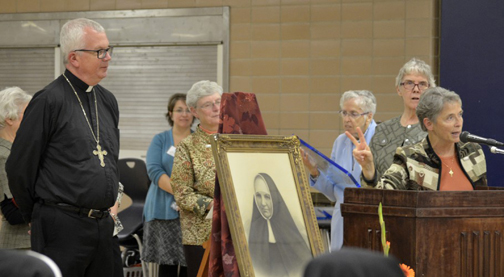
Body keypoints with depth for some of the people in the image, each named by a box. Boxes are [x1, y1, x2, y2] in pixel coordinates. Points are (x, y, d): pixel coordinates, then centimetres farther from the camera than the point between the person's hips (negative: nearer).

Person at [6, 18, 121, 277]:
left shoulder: (107, 101, 14)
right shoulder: (49, 101, -10)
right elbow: (19, 167, -7)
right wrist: (36, 216, 3)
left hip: (103, 226, 7)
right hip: (63, 227, -7)